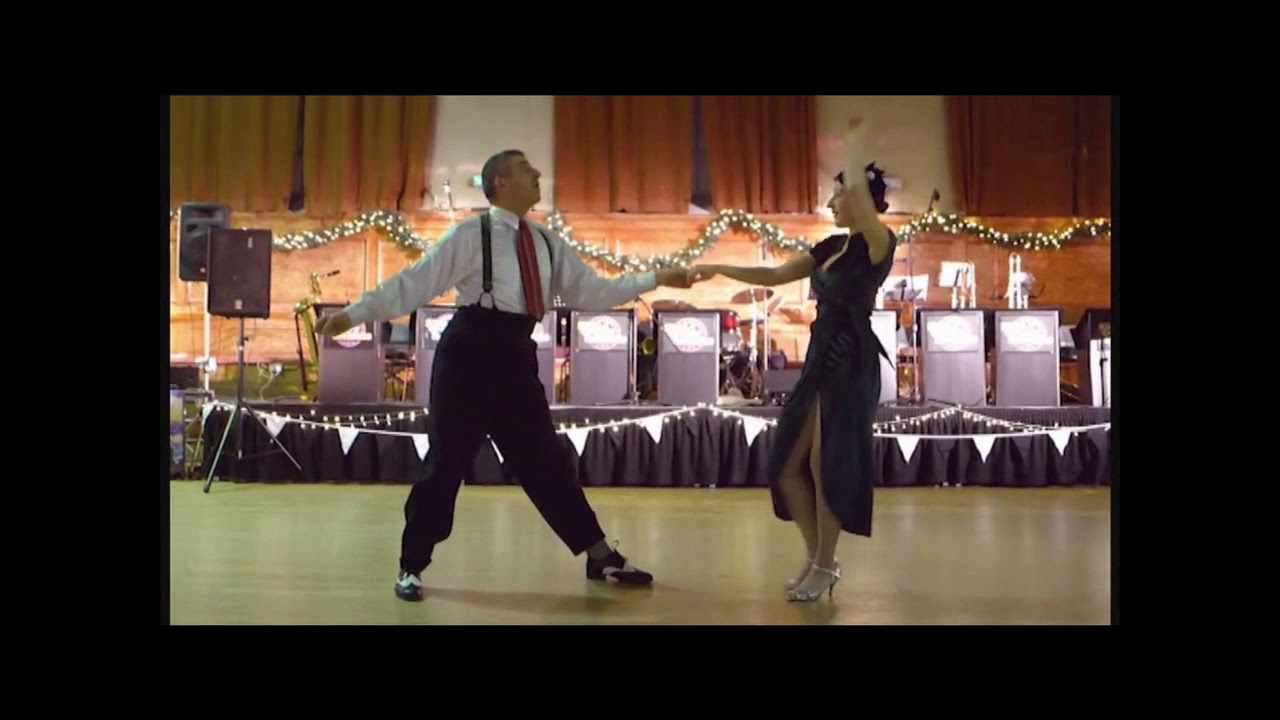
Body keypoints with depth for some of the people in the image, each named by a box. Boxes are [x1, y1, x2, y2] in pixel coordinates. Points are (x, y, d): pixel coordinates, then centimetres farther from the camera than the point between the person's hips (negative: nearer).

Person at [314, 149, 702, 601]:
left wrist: (655, 280, 7)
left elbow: (590, 292, 11)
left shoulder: (547, 243, 11)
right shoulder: (470, 235, -8)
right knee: (446, 462, 0)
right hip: (470, 355, -6)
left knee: (546, 461, 13)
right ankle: (411, 567, 17)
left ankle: (600, 557, 22)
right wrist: (354, 313, -17)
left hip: (516, 358, 6)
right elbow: (414, 283, -11)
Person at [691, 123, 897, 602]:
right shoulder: (831, 247, 13)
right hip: (820, 362, 8)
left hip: (851, 366, -8)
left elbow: (859, 194, -30)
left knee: (827, 466, -1)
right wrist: (720, 269, 11)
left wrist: (854, 150, -14)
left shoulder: (878, 244, -11)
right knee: (788, 465, 7)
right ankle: (816, 558, 21)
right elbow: (775, 276, 16)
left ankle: (825, 567, 15)